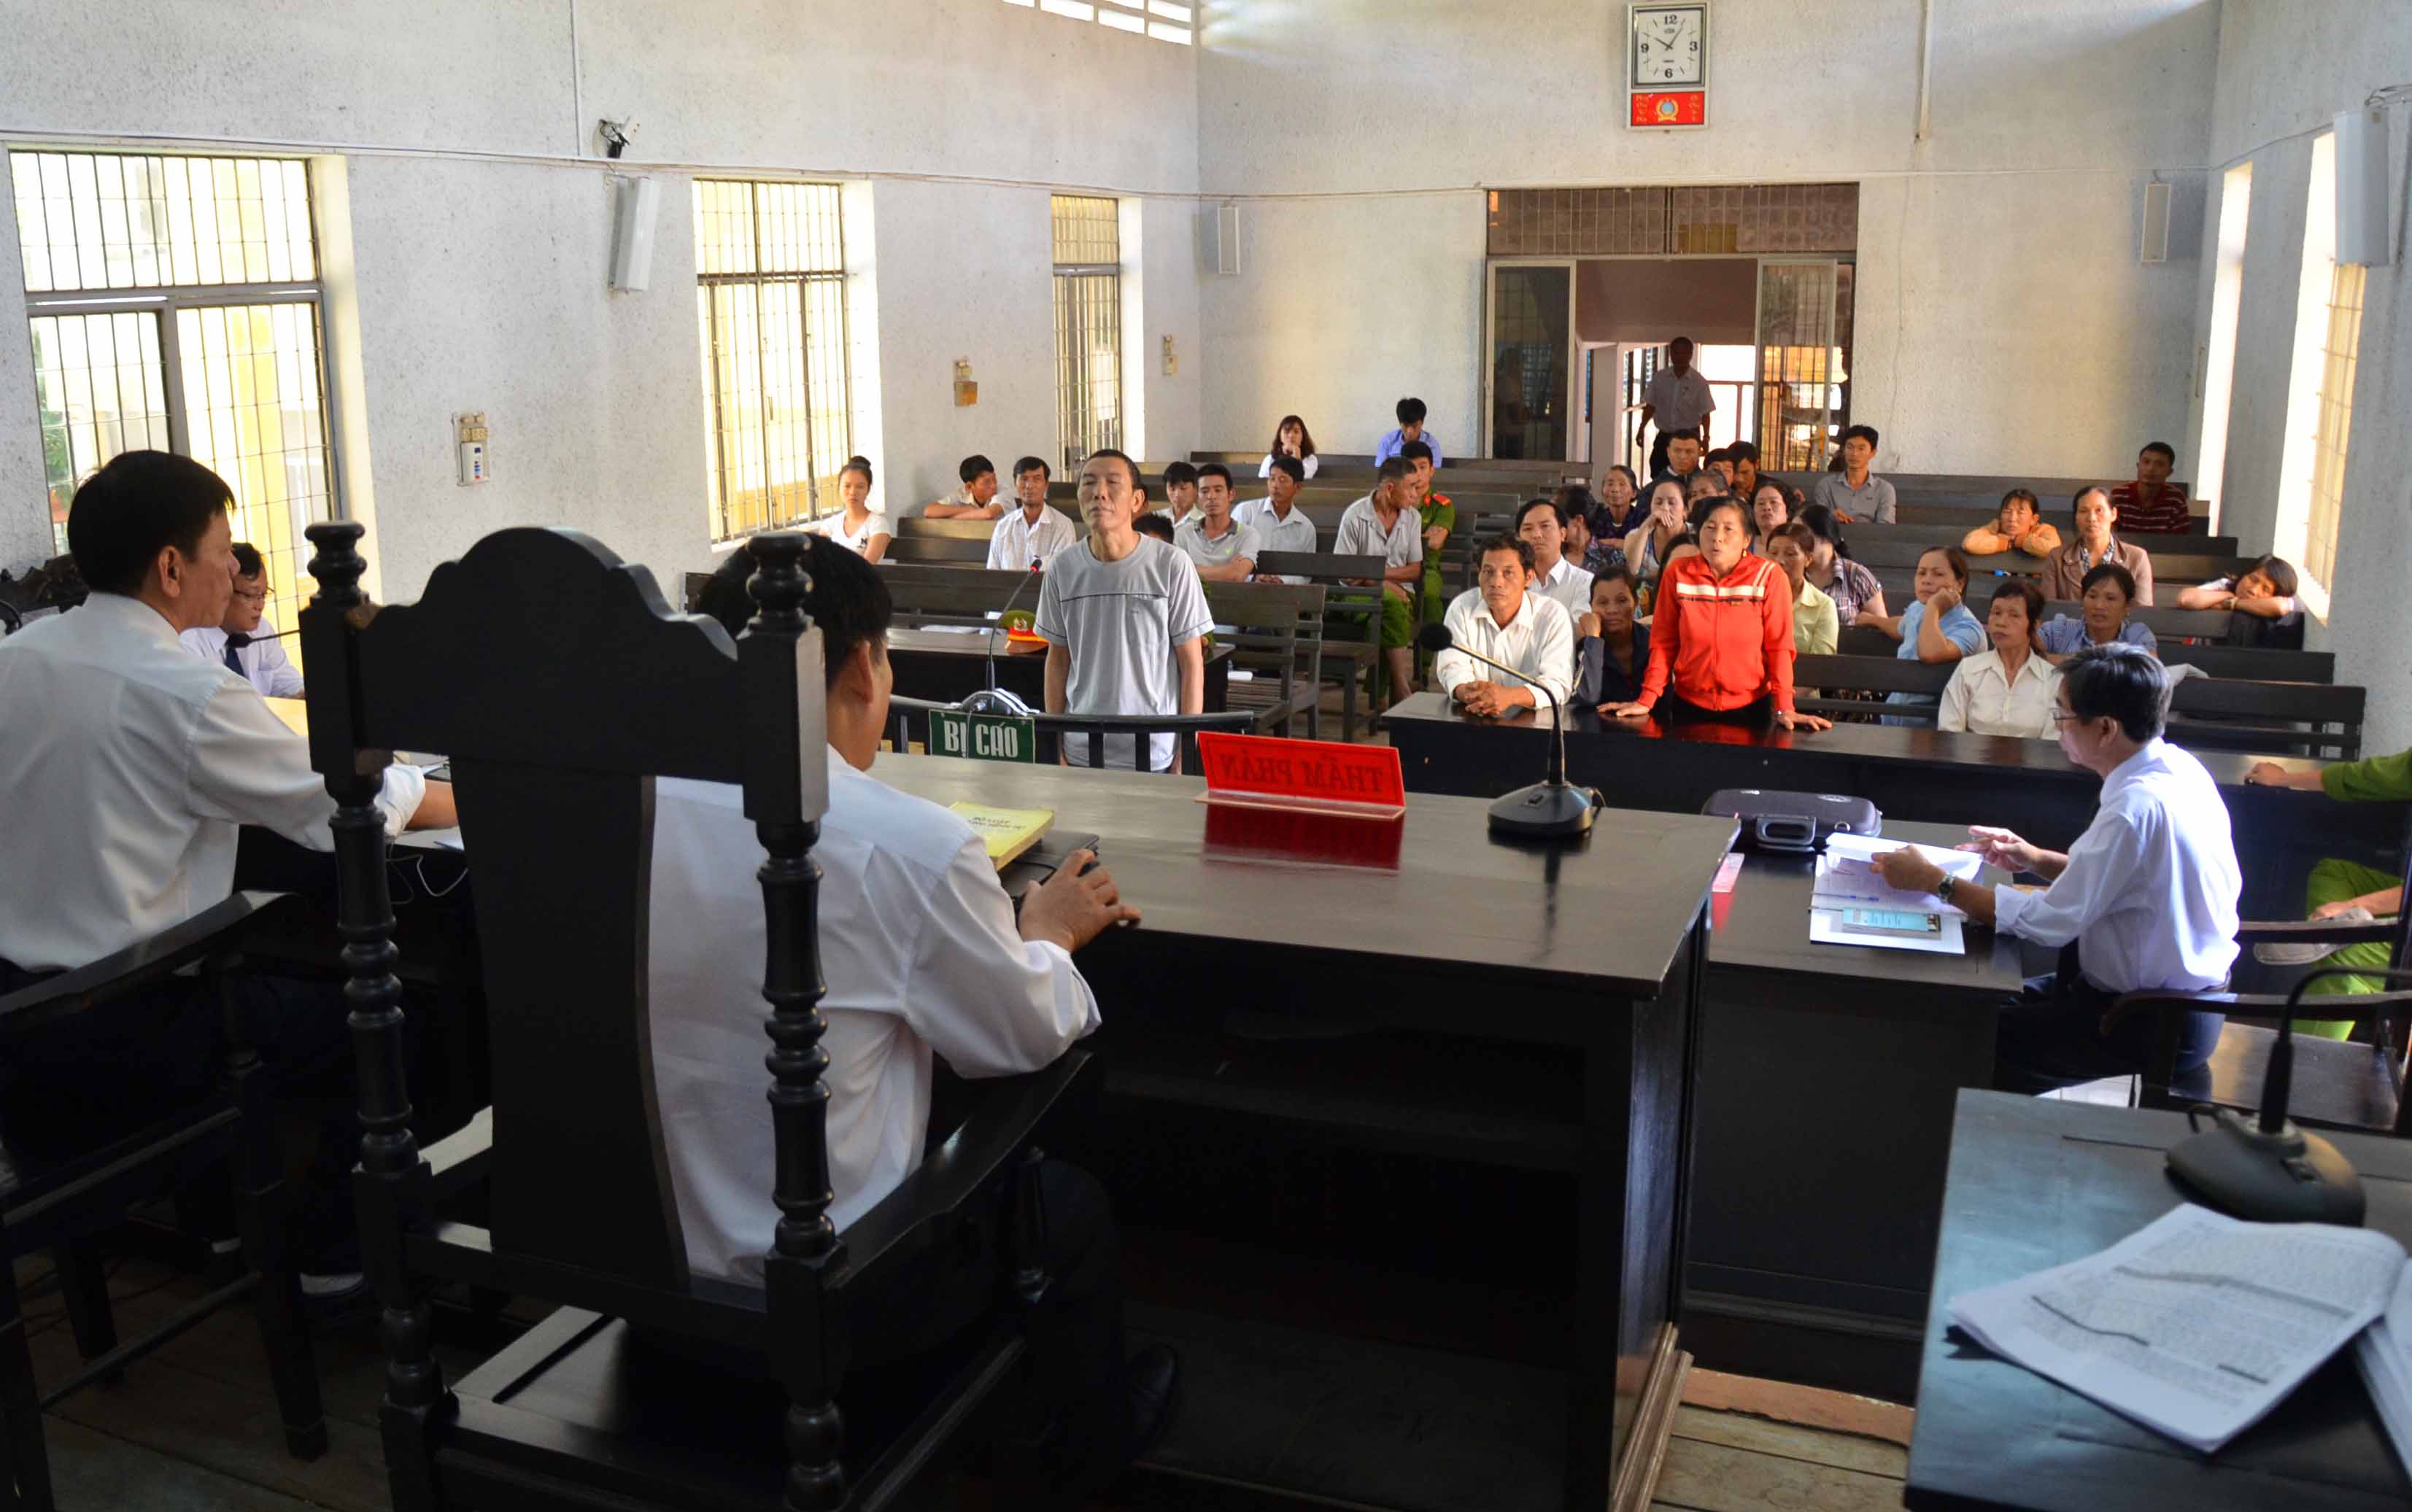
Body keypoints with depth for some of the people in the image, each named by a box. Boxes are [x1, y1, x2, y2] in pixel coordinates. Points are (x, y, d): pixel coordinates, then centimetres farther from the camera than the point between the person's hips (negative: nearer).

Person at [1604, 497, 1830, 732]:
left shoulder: (1769, 575, -9)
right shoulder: (1678, 572, -4)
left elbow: (1779, 647, -9)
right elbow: (1663, 643, -2)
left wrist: (1785, 709, -15)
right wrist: (1646, 701, -8)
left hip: (1750, 707, -1)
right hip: (1688, 705, 2)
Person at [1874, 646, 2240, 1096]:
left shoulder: (2136, 809, -29)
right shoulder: (2175, 765, -1)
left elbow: (2050, 922, -24)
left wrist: (1934, 881, -16)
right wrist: (2037, 860, 2)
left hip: (2157, 1025, -9)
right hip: (2178, 995, 9)